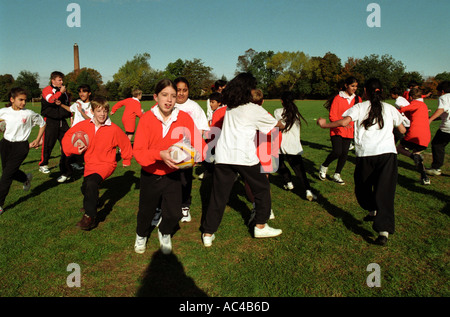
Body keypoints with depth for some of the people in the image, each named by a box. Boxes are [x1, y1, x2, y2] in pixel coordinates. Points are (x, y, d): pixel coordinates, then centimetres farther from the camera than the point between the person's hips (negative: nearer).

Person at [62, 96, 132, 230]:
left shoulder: (114, 129, -14)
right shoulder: (84, 125, -6)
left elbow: (125, 144, 1)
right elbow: (68, 136, 5)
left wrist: (127, 159, 12)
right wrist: (75, 149, -11)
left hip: (106, 164, -5)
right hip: (90, 164, 5)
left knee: (92, 182, -31)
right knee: (85, 188, 19)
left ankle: (90, 217, -20)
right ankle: (90, 204, 57)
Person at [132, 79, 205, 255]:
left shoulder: (184, 118, -10)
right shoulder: (147, 118, -14)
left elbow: (200, 144, -12)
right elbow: (138, 152, -18)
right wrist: (160, 154, -35)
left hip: (172, 175, 0)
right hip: (150, 175, 0)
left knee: (174, 214, -4)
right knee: (146, 212, 17)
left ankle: (164, 233, 34)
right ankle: (141, 235, 51)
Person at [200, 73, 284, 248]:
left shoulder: (229, 107, 14)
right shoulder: (254, 110, 0)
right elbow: (275, 124, 15)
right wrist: (282, 125, 37)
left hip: (223, 155, 5)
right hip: (244, 156, -4)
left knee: (218, 195, 8)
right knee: (262, 187, 17)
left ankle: (208, 234, 10)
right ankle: (260, 226, 24)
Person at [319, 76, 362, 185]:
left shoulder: (357, 99, 8)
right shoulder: (338, 98, -7)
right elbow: (332, 116, -10)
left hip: (349, 131, 5)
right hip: (337, 130, -5)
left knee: (345, 153, 4)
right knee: (337, 152, -14)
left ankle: (337, 175, 20)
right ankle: (324, 167, 14)